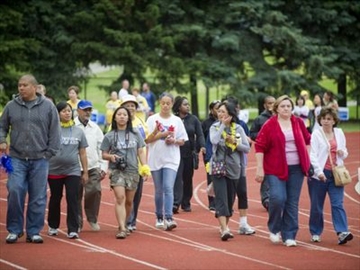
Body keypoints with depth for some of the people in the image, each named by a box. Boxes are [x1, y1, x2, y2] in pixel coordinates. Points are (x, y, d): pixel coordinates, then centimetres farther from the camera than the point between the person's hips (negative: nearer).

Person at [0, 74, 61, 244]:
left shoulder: (47, 106, 3)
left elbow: (54, 132, 4)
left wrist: (50, 152, -2)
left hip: (40, 160, 0)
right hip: (17, 159, 0)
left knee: (38, 198, 3)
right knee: (14, 192, -10)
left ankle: (34, 231, 13)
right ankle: (14, 230, 3)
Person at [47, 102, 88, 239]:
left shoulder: (78, 131, 6)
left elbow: (82, 153, 10)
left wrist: (85, 172, 9)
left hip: (73, 171, 1)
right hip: (54, 171, -1)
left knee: (72, 199, -6)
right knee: (55, 199, 12)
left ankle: (73, 229, -5)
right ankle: (53, 226, 27)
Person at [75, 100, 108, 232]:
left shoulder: (95, 127, 12)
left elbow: (101, 148, 13)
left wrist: (103, 167, 6)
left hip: (93, 167, 2)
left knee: (95, 190, -15)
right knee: (76, 195, 2)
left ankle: (92, 219, 5)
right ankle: (77, 223, 16)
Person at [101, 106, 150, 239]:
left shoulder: (135, 134, 10)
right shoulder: (109, 136, 5)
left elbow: (141, 152, 11)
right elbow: (104, 154, 8)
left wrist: (145, 166, 0)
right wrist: (111, 156, -14)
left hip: (132, 170, 3)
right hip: (116, 170, -3)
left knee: (129, 201, 7)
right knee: (120, 198, -16)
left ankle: (123, 224, 25)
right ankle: (122, 229, -21)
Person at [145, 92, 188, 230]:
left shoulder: (177, 121, 6)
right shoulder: (152, 119, 3)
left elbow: (182, 141, 9)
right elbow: (147, 140, -3)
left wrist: (174, 141, -12)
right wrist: (161, 134, -16)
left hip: (171, 160, -1)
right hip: (155, 159, 1)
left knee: (168, 188, -14)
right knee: (159, 190, 9)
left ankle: (168, 218, -20)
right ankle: (159, 218, 21)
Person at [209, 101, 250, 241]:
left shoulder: (238, 128, 3)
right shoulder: (215, 127, -1)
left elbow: (247, 148, 2)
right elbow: (214, 140, -23)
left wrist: (234, 142, -12)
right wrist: (223, 125, -15)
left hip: (233, 168, 3)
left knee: (230, 199, 11)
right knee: (221, 199, -13)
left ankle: (224, 225, 28)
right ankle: (224, 229, -22)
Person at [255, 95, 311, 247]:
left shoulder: (298, 123, 6)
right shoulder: (269, 125, -5)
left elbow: (307, 140, 21)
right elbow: (259, 146, -4)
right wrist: (259, 168, -8)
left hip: (296, 168, 4)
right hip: (275, 169, -4)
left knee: (292, 203, 3)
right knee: (278, 198, -16)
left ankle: (289, 236, 10)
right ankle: (274, 229, 8)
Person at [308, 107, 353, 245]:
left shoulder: (339, 133, 10)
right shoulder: (316, 134, -3)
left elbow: (345, 152, 20)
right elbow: (313, 155, -11)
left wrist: (343, 153, -4)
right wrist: (319, 171, -23)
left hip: (336, 174, 3)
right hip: (319, 174, -3)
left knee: (338, 203, -9)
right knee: (317, 206, 4)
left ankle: (342, 232, -17)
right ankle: (315, 233, 18)